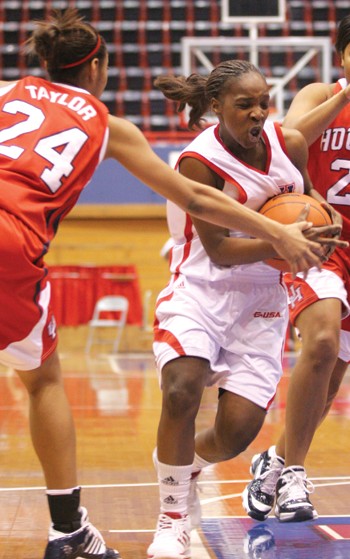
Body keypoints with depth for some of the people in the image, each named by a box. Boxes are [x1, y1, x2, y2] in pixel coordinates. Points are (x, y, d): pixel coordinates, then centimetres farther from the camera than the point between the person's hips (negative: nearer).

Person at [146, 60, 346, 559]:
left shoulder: (289, 145, -3)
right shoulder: (199, 161, -16)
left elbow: (305, 201, 18)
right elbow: (219, 251, -18)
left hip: (261, 298, 4)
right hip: (201, 289, -4)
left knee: (239, 431, -5)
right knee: (181, 391, -29)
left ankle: (184, 465, 32)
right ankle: (173, 517, -9)